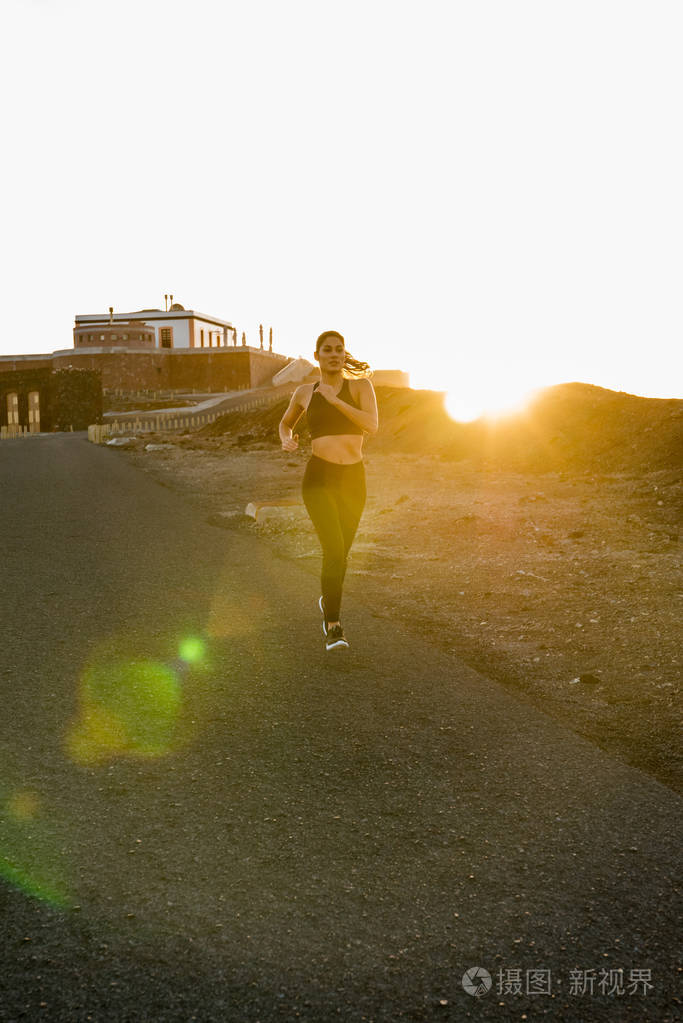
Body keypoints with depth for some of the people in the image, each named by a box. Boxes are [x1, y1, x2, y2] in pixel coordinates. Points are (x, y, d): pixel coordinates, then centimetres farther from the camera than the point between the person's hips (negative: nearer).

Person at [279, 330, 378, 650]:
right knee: (334, 550, -21)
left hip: (353, 480, 2)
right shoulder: (304, 392, 7)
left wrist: (335, 400, -18)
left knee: (340, 552, 17)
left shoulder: (360, 385, 1)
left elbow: (372, 425, -15)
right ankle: (333, 627, -14)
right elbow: (285, 423, 25)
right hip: (319, 479, -2)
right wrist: (286, 441, 2)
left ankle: (328, 602, 47)